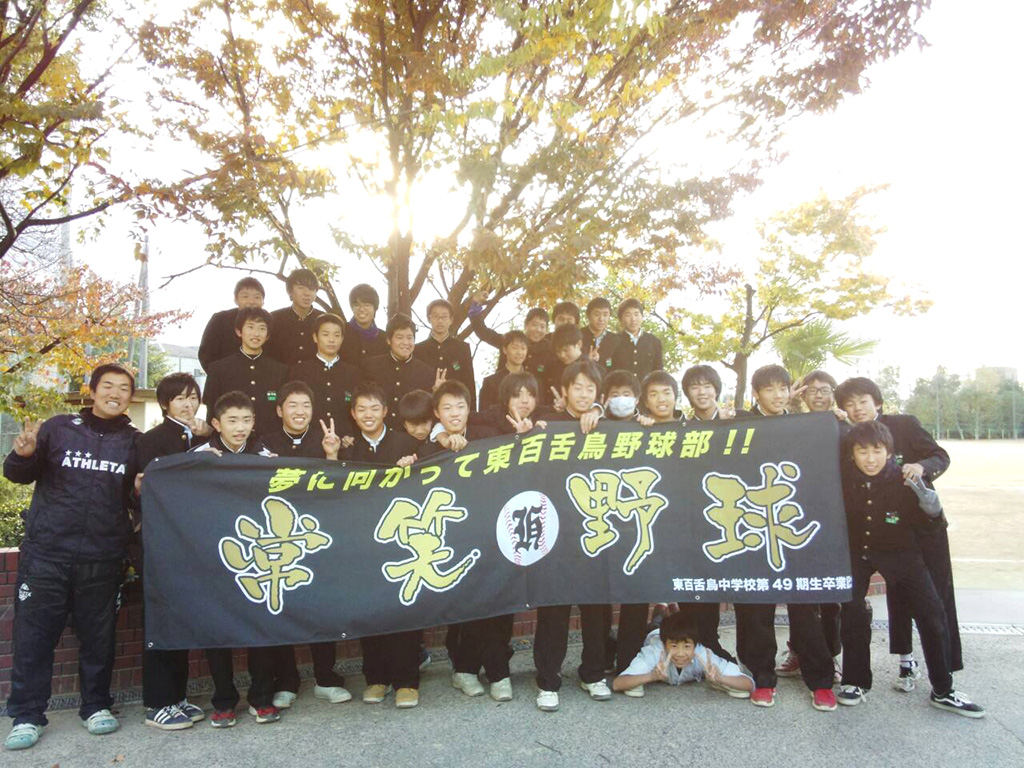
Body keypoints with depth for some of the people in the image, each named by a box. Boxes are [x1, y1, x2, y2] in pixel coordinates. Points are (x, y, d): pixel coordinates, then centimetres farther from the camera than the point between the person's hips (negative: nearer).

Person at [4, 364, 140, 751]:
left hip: (103, 558, 1)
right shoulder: (59, 428, 3)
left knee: (98, 636, 9)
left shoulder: (135, 441, 7)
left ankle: (96, 706, 25)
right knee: (33, 636, 5)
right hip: (45, 552, -1)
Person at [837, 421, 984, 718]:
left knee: (932, 613, -6)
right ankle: (856, 681, 13)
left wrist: (923, 492, -28)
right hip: (855, 551, 0)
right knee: (852, 611, -7)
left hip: (898, 551, 0)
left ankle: (943, 691, 10)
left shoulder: (902, 479, -17)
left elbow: (930, 519, -10)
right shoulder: (843, 478, -15)